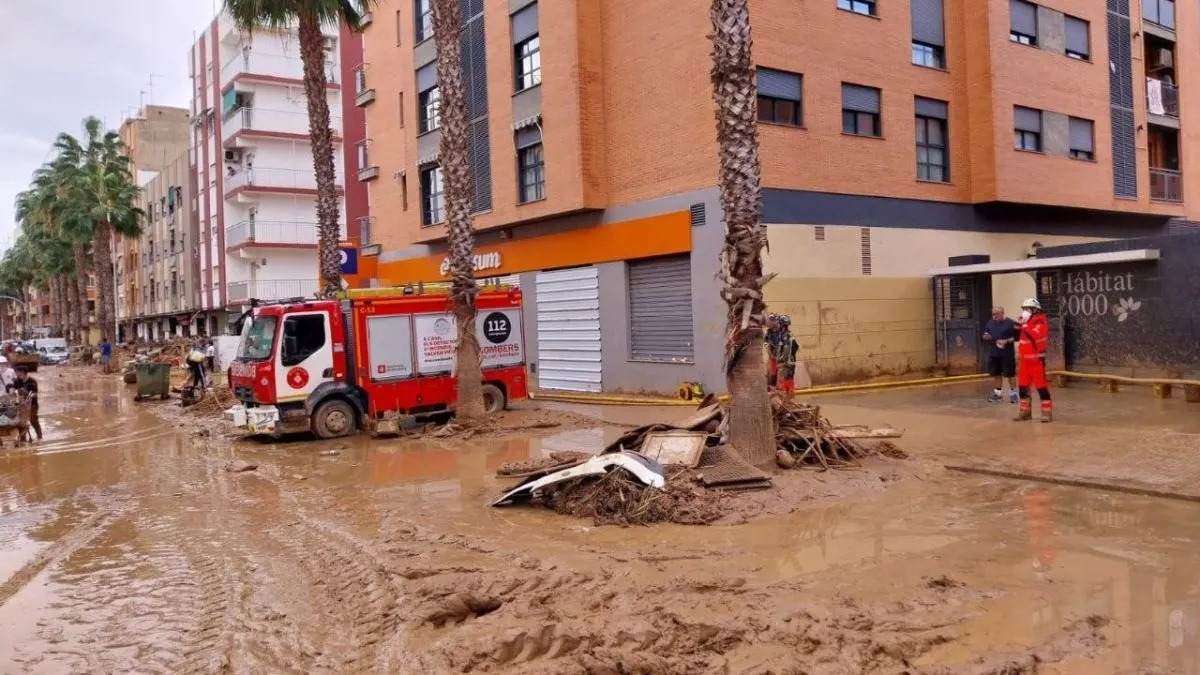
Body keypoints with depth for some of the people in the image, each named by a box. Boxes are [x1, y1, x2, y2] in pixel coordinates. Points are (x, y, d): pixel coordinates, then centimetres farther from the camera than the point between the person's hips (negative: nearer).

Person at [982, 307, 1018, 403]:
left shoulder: (1010, 323, -9)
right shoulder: (991, 322, 8)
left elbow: (1016, 337, -9)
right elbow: (985, 333, 16)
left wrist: (1006, 341, -21)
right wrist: (985, 336, -7)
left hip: (1007, 354, -6)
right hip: (994, 353, 6)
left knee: (1010, 374, 0)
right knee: (996, 374, 13)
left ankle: (1013, 393, 12)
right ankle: (998, 393, 25)